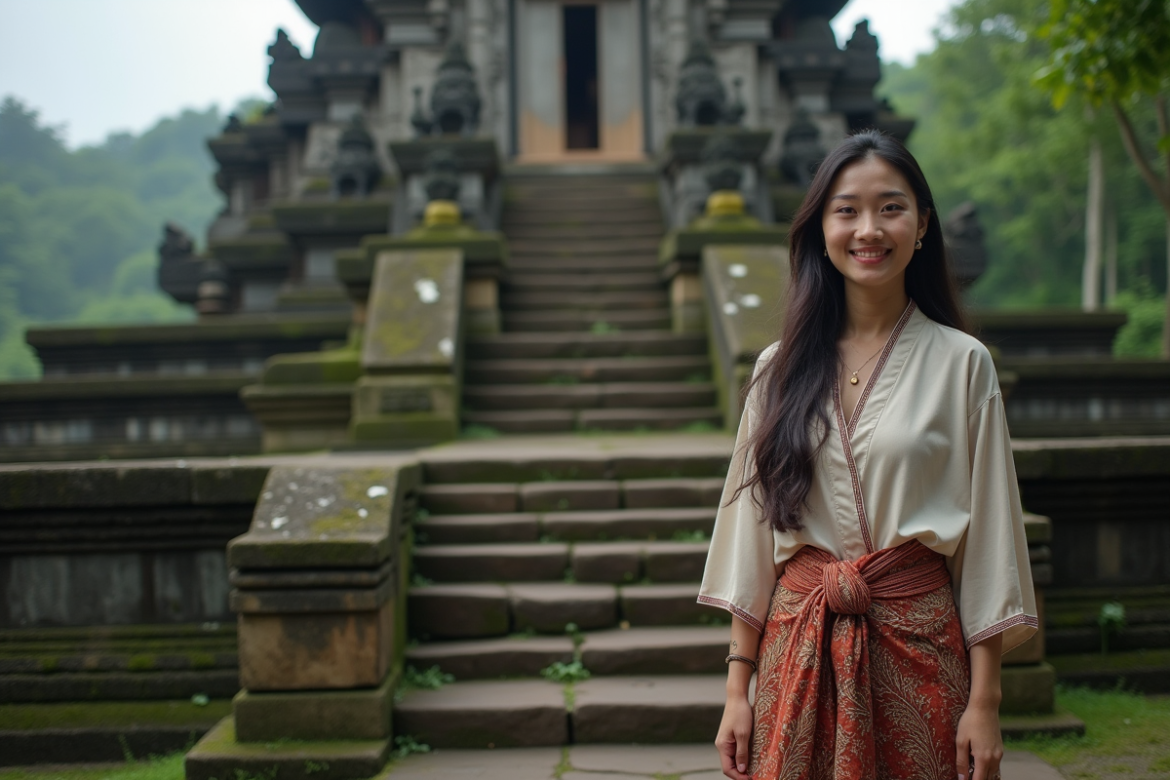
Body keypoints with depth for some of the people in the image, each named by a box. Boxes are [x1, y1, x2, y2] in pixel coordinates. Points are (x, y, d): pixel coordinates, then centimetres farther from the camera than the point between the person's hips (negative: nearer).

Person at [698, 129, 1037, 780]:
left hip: (919, 643, -2)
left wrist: (985, 700, -6)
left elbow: (987, 536, -3)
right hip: (799, 641, 2)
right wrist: (738, 686, 1)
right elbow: (751, 532, 4)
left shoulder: (961, 363, -3)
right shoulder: (781, 367, 4)